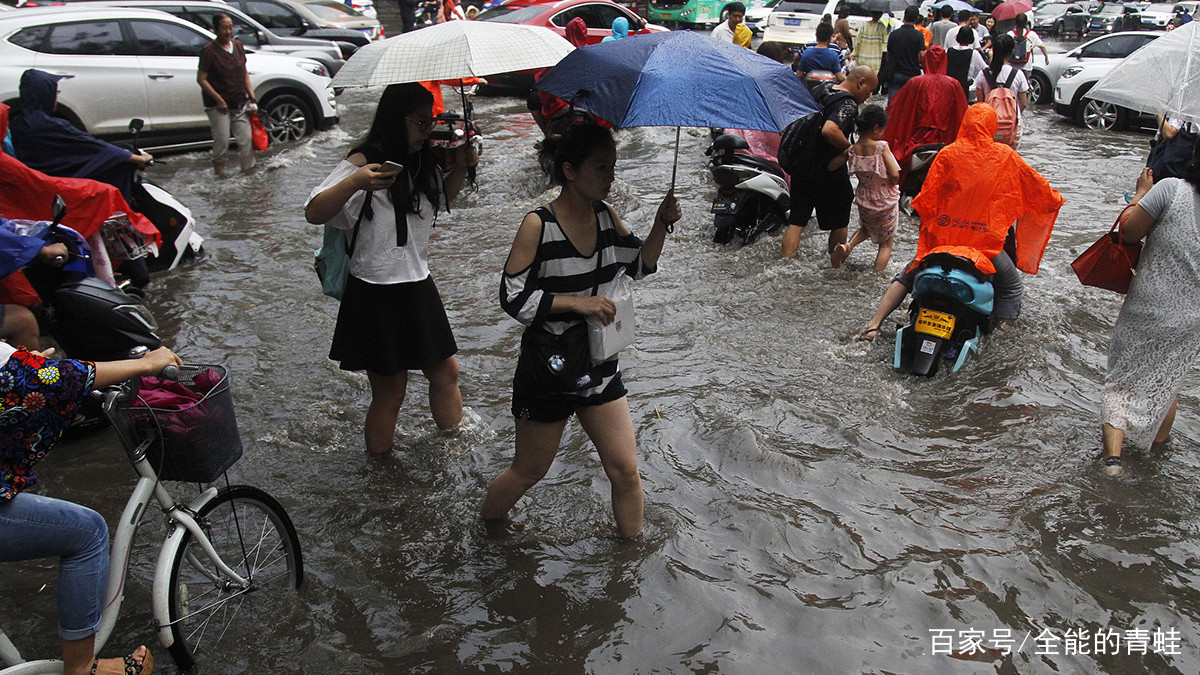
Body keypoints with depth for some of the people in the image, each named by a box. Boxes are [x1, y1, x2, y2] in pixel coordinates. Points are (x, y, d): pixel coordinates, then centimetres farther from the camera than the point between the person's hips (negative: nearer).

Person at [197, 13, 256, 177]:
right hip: (218, 105, -5)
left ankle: (249, 170, 11)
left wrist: (251, 96, 7)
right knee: (222, 139, -4)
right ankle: (218, 166, 15)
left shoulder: (238, 45, 6)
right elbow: (201, 79, -12)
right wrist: (219, 99, -17)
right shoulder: (209, 51, -11)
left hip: (240, 104, 5)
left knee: (246, 138, 3)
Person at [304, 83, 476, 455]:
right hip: (375, 295, -7)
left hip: (418, 288, 8)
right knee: (390, 391, 3)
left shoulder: (422, 162, 7)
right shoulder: (365, 163, -16)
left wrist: (460, 166, 9)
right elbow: (314, 213, -24)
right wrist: (355, 182, -41)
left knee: (445, 372, 15)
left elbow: (440, 200, 27)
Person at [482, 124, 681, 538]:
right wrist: (577, 303, -25)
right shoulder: (538, 225, -18)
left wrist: (661, 224, -4)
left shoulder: (606, 216, 0)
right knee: (529, 472, 12)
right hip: (548, 371, -5)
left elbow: (640, 265, 12)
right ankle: (483, 531, 40)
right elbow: (513, 297, -19)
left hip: (600, 367, 5)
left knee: (625, 470, 8)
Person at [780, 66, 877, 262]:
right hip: (829, 170, -7)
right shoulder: (848, 105, -18)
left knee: (796, 220, 9)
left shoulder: (819, 89, 8)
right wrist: (850, 148, -21)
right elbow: (829, 130, -35)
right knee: (839, 223, 14)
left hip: (800, 165, 7)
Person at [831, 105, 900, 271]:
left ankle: (847, 246, 8)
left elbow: (856, 173, -2)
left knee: (865, 228, 34)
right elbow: (894, 175, -19)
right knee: (886, 244, 14)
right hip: (886, 201, -4)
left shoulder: (852, 150, -10)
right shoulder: (881, 147, -22)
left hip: (864, 201, 4)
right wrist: (892, 184, 1)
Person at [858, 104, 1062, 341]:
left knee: (907, 276, 19)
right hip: (987, 240, -1)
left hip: (942, 236, 1)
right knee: (1012, 287, 21)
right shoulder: (1005, 156, -2)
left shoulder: (948, 154, -3)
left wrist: (928, 223, 15)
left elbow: (926, 199, -3)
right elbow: (1038, 186, 8)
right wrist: (1054, 199, 29)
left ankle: (874, 323, 9)